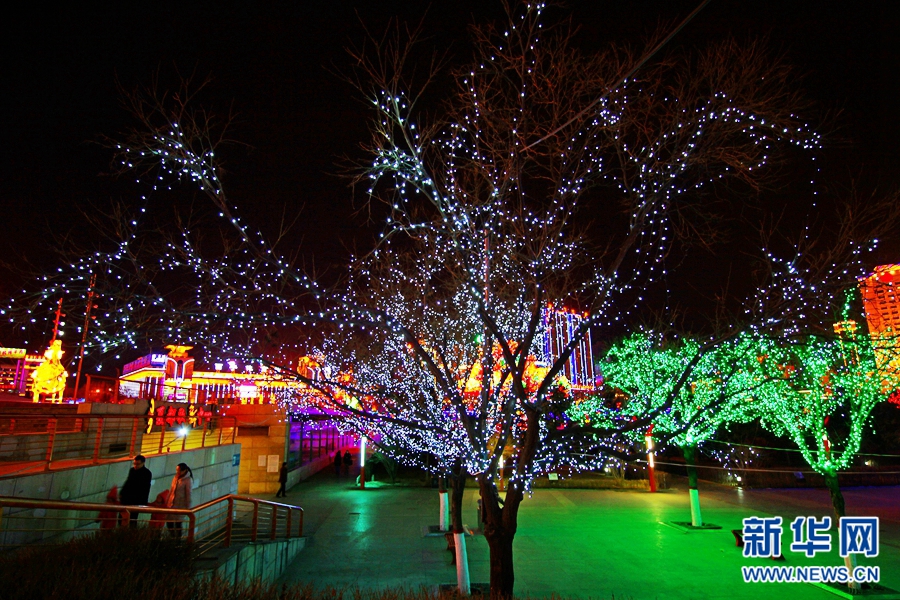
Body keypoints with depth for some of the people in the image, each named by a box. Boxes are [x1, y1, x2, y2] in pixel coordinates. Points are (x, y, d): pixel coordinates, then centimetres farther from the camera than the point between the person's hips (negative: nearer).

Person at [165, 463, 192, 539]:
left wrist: (188, 507, -8)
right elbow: (171, 490, 11)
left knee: (178, 522, 2)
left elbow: (188, 494, -11)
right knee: (169, 521, 10)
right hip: (171, 503, 6)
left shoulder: (187, 480, -13)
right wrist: (167, 501, 11)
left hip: (180, 504, -6)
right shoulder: (175, 478, 3)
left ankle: (178, 538, 16)